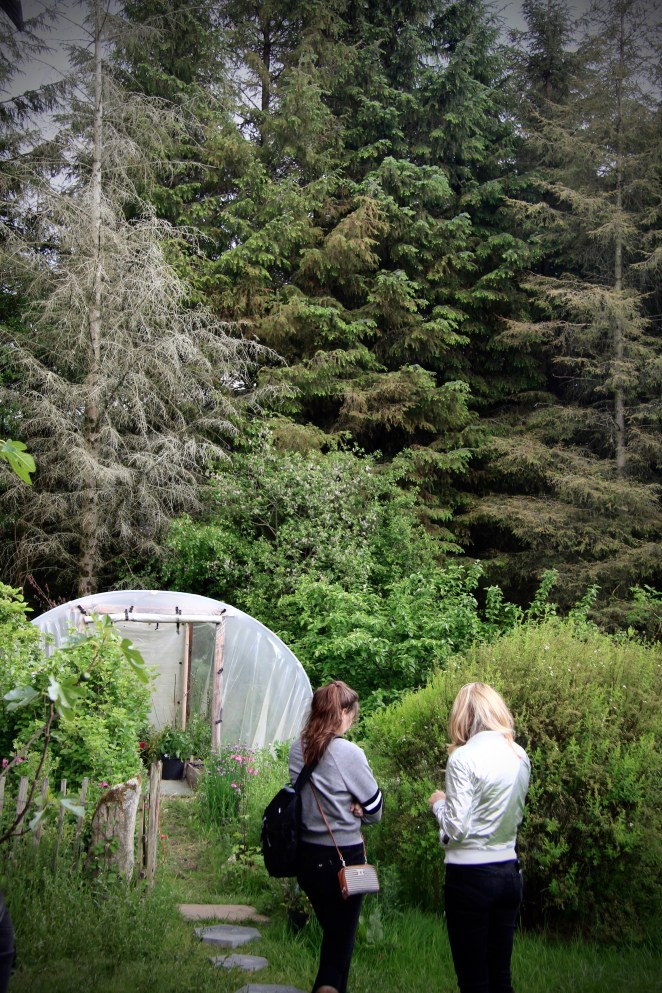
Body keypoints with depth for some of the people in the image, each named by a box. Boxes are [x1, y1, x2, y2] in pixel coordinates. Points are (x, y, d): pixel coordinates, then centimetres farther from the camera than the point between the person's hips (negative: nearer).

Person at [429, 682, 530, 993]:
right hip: (509, 872, 6)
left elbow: (456, 829, -18)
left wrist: (438, 802, 0)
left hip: (470, 875, -6)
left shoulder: (463, 759, -16)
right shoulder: (520, 756, 4)